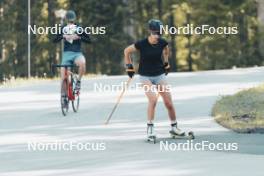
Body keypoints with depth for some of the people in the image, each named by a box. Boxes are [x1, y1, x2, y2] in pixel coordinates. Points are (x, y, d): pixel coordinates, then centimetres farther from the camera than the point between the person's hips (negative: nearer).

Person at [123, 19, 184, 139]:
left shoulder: (162, 43, -9)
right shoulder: (141, 44, -18)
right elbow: (127, 51, -1)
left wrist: (166, 63, 17)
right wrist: (129, 66, 1)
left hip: (160, 75, 4)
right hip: (145, 76, -4)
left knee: (169, 103, 0)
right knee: (153, 99, -24)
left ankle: (174, 127, 20)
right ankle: (150, 128, -12)